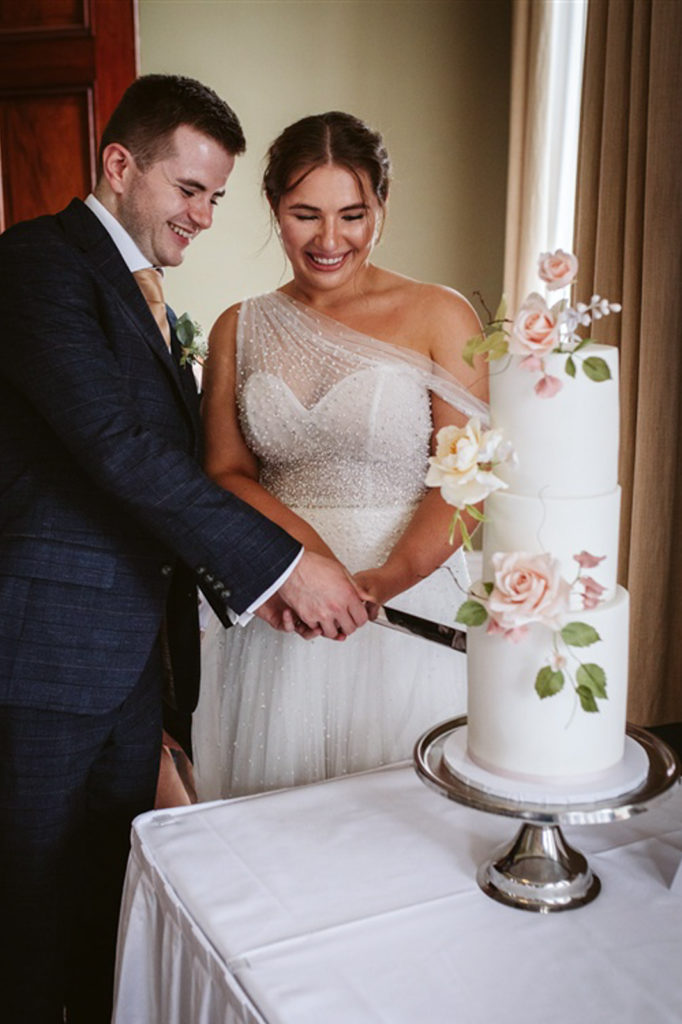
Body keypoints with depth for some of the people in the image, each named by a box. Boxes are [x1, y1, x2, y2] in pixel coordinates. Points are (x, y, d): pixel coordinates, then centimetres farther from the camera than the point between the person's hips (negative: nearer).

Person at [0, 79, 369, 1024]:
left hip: (137, 642, 8)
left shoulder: (149, 295, 16)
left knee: (117, 876, 19)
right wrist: (280, 563, -24)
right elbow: (116, 447, -25)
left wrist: (241, 582, -1)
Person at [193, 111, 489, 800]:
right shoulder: (239, 330, 8)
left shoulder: (438, 316, -3)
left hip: (409, 593, -2)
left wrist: (382, 579, -23)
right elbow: (225, 472, 4)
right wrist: (303, 551, -15)